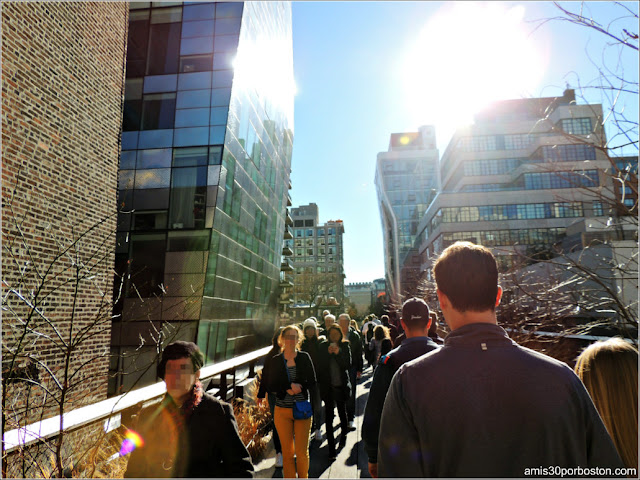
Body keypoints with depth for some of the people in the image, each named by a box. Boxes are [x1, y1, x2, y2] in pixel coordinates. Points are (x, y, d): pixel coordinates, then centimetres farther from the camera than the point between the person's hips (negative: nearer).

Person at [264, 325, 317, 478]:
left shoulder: (304, 358, -1)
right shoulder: (275, 361, -1)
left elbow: (312, 383, -1)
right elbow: (270, 387, -2)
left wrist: (294, 388, -16)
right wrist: (289, 386, -17)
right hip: (282, 411, 0)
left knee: (302, 451, 5)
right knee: (287, 451, 9)